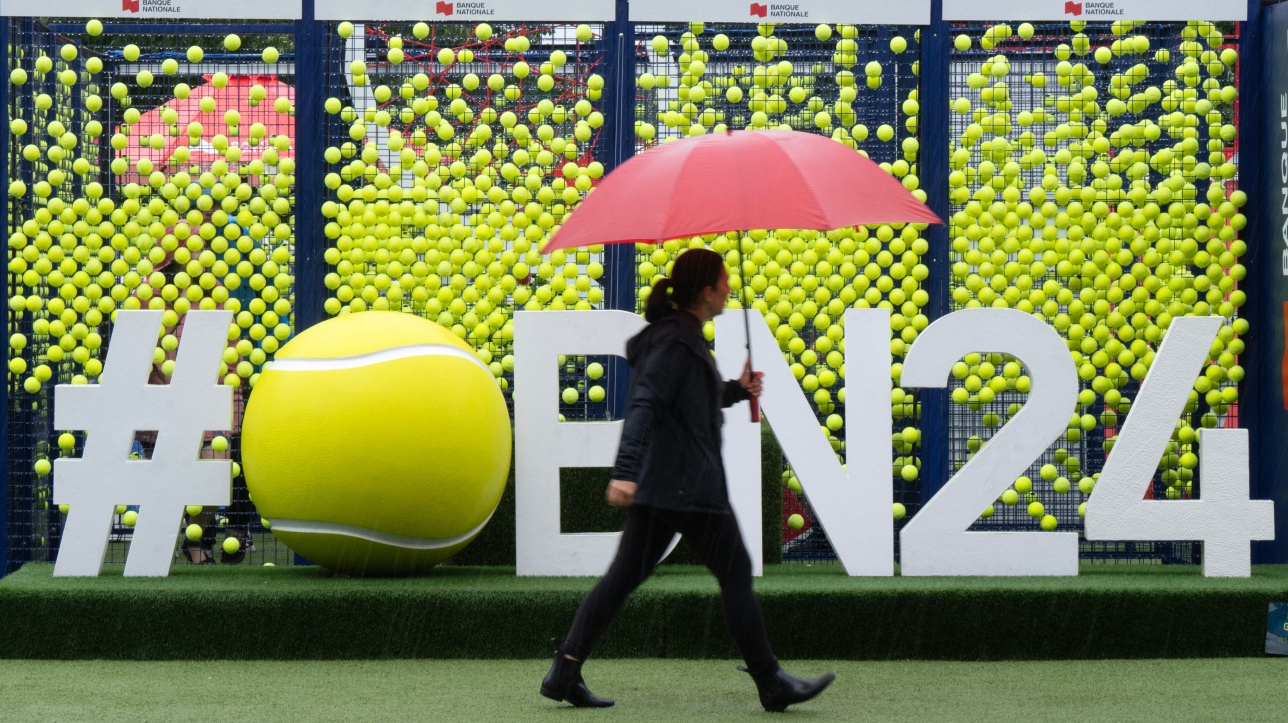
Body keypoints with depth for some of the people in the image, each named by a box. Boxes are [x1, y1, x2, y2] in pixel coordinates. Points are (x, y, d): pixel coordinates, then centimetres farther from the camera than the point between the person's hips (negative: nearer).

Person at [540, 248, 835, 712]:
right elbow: (644, 405, -24)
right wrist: (626, 471, -32)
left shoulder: (681, 335, 18)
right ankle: (771, 683, 7)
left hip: (660, 482, 10)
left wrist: (735, 390, 17)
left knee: (624, 575, 7)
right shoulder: (676, 340, -14)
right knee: (735, 574, -1)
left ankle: (564, 673, 5)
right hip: (688, 484, -10)